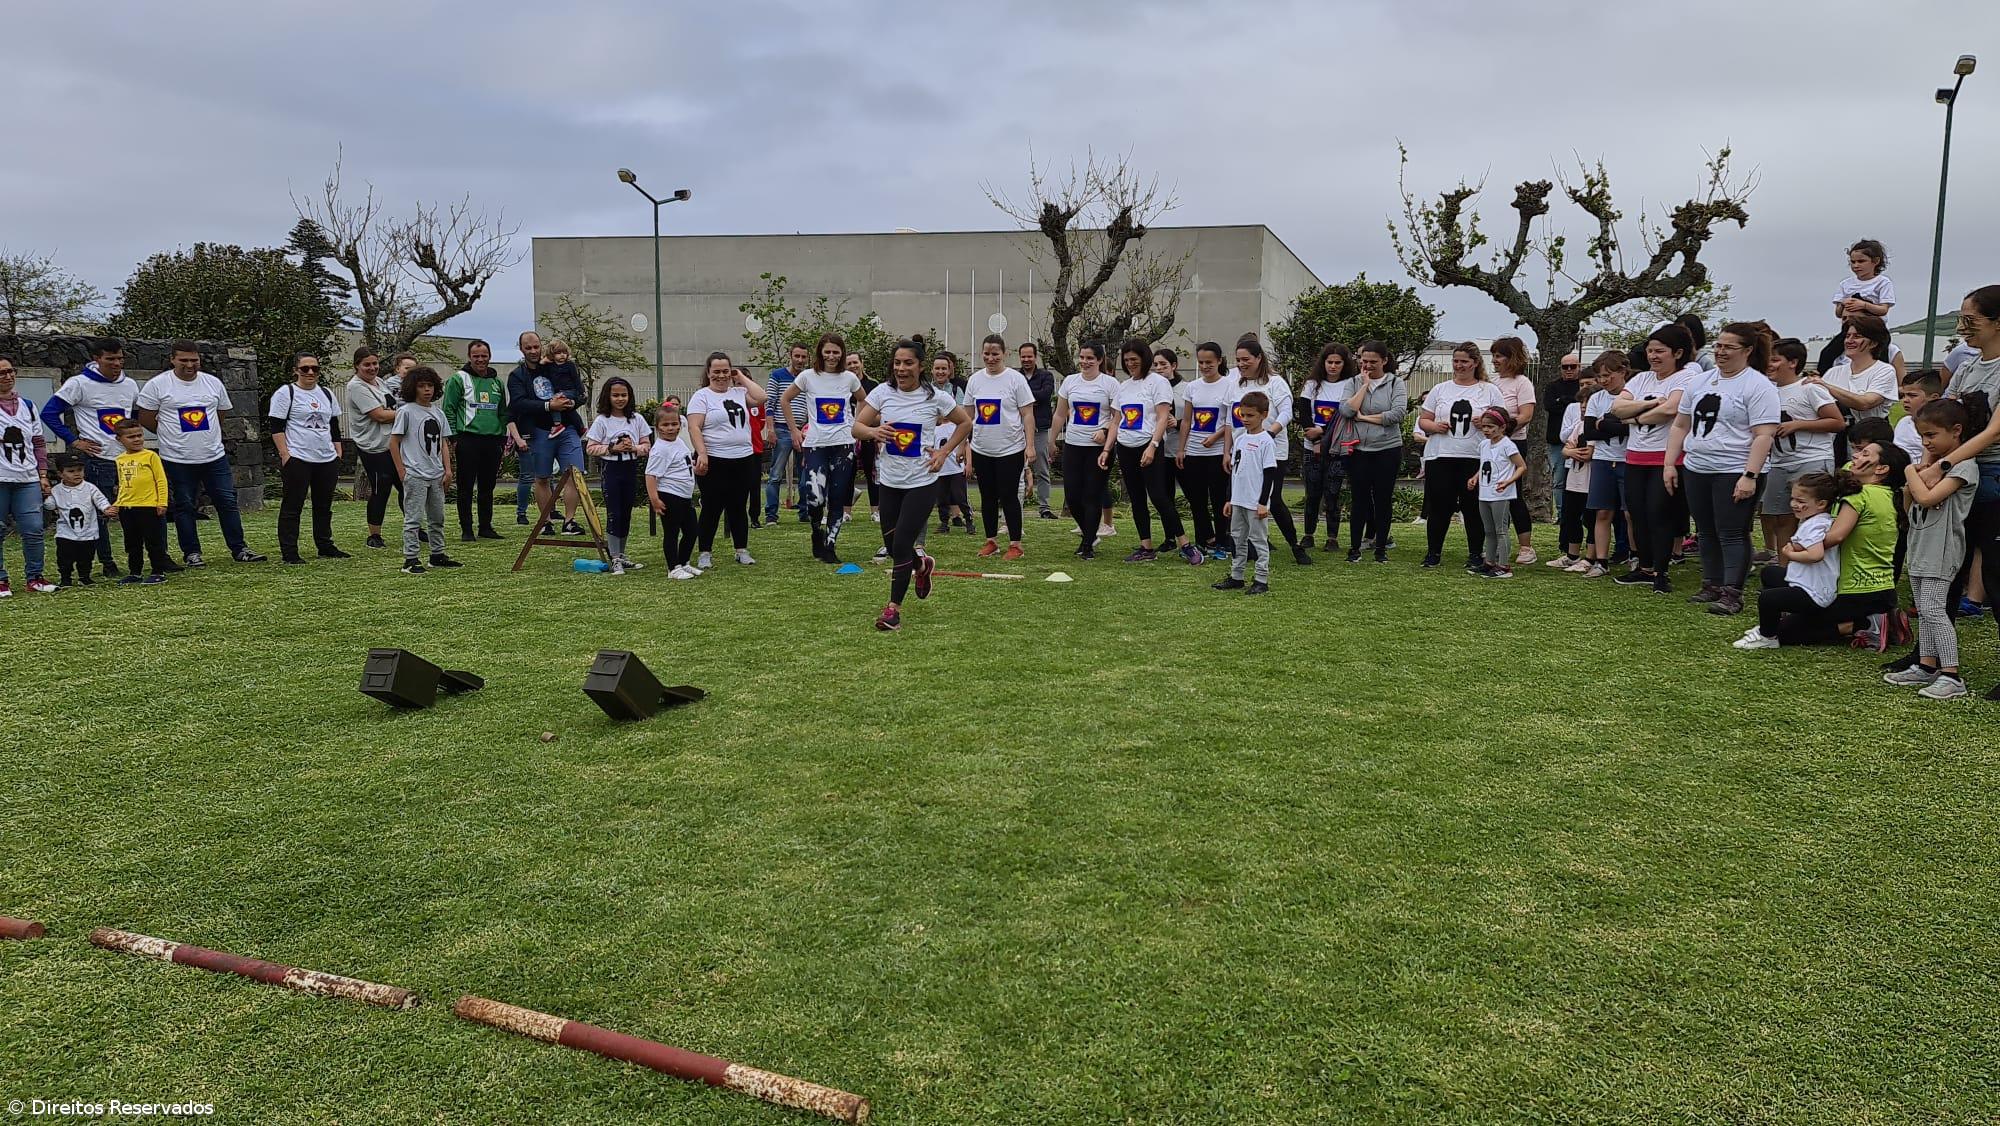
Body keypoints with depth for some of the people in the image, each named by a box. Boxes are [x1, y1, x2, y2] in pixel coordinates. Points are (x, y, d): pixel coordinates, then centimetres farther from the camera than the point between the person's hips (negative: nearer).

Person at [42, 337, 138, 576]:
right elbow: (49, 413, -5)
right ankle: (107, 563, 11)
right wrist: (73, 441, -8)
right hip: (97, 460, -4)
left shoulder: (130, 385, 10)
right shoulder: (80, 384, -6)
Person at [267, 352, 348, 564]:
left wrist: (338, 455, 12)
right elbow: (276, 427, -7)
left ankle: (325, 547, 23)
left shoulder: (327, 395, 15)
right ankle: (289, 552, 3)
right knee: (292, 506, -1)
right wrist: (285, 455, -14)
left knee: (324, 506, 13)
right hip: (297, 459, -6)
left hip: (327, 459, 6)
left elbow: (335, 428, 19)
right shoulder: (285, 393, -2)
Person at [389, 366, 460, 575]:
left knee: (437, 517, 14)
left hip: (436, 475, 6)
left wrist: (447, 469, 6)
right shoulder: (406, 411, -7)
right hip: (415, 475, -6)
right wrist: (401, 472, -9)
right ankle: (410, 559, -1)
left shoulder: (438, 412, 10)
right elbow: (393, 442, -6)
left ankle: (438, 555, 25)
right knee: (414, 519, -4)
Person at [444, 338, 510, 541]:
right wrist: (454, 438, -9)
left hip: (493, 441, 5)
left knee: (488, 487, 10)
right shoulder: (458, 379, -2)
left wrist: (503, 439, 15)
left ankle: (485, 527, 17)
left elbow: (503, 413, 21)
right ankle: (466, 529, 4)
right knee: (466, 488, -1)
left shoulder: (498, 382, 15)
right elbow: (448, 410, -4)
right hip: (468, 439, -5)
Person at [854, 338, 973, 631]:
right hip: (890, 482, 4)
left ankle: (894, 607, 5)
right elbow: (856, 427, -3)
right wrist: (874, 431, -25)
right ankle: (921, 565, 46)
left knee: (901, 544, -10)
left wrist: (944, 452, -4)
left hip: (922, 483, -4)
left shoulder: (934, 396, -8)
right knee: (891, 545, 12)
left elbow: (965, 423, 6)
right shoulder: (883, 392, -2)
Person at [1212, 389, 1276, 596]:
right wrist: (1230, 499, 16)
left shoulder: (1266, 441, -10)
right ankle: (1236, 577, 22)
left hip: (1256, 503, -7)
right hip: (1238, 500, 8)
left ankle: (1262, 580, 4)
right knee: (1237, 538, 13)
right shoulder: (1240, 439, 11)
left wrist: (1263, 503, -15)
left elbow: (1270, 474, -12)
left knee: (1258, 540, -1)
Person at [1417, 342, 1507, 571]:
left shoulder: (1489, 391, 8)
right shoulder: (1440, 390, 12)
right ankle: (1433, 552, 15)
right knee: (1439, 507, 3)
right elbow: (1423, 420, 12)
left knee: (1474, 508, 2)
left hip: (1475, 459, -1)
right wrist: (1435, 426, -8)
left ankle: (1475, 555, 13)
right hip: (1440, 458, 1)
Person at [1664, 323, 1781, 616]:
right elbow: (1680, 426, 17)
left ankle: (1732, 593, -2)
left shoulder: (1758, 387, -8)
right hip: (1696, 470, 7)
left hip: (1735, 473, -7)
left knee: (1731, 534, -5)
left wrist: (1750, 476, -22)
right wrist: (1670, 464, 9)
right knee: (1707, 532, 13)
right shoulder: (1699, 383, 13)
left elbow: (1764, 436, -15)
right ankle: (1711, 586, 22)